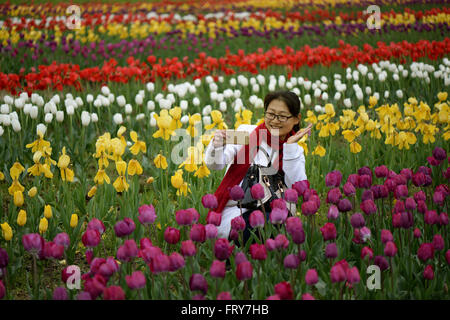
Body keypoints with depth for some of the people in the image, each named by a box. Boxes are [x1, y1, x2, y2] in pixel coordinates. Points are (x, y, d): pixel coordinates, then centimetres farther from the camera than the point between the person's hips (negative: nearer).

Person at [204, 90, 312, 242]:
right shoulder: (246, 132, 3)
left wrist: (291, 146, -11)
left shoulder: (295, 151, 9)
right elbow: (214, 164, -9)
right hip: (233, 211, -2)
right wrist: (217, 146, -32)